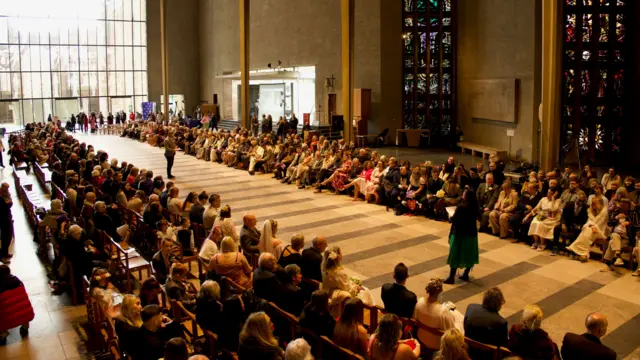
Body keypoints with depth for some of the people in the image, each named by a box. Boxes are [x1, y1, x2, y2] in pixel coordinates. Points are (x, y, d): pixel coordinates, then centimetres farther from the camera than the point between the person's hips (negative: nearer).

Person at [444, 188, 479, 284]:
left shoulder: (461, 207, -22)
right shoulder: (475, 207, -2)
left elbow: (453, 220, -17)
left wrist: (451, 217, 3)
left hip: (459, 234, -6)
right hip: (471, 233, 6)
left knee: (455, 255, 1)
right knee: (469, 254, 15)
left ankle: (451, 277, 5)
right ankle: (466, 275, 24)